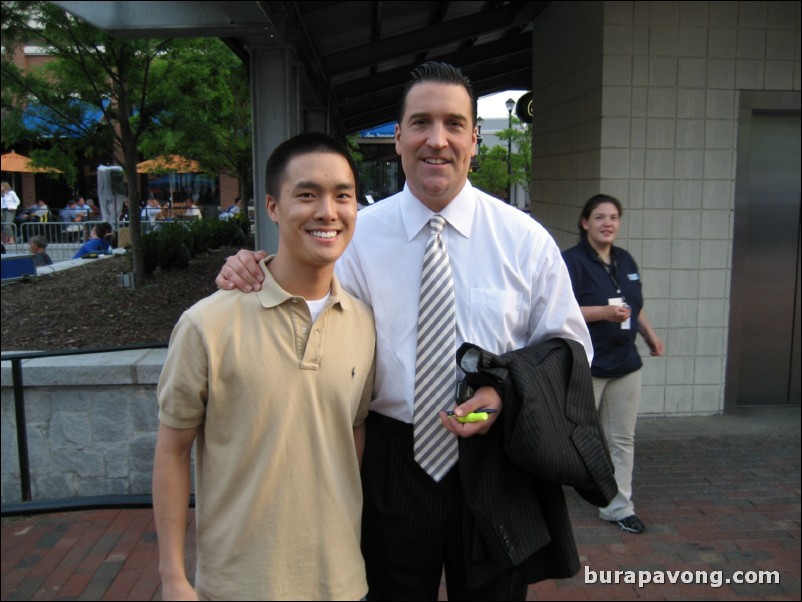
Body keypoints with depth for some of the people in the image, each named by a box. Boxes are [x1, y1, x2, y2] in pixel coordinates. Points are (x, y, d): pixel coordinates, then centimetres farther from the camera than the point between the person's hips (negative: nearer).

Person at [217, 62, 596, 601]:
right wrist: (253, 280, -21)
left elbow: (570, 348, 1)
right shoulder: (358, 236, -5)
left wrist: (507, 393, -17)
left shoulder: (526, 239, -4)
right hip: (390, 460, 0)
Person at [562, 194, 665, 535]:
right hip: (585, 365, -7)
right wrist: (605, 312, -26)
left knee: (622, 439, 11)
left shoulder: (625, 261, 12)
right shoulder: (572, 261, -11)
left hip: (624, 363, 7)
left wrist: (650, 335, 17)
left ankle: (618, 507, 22)